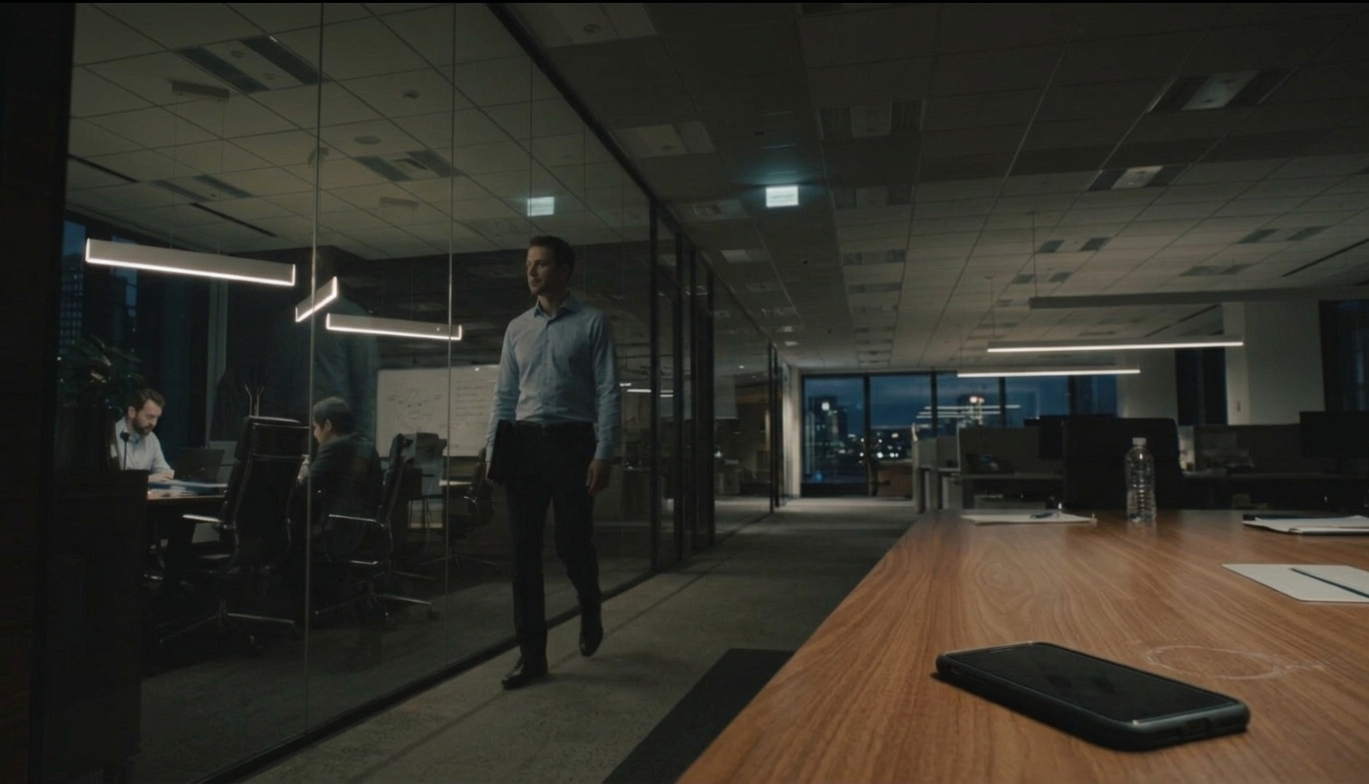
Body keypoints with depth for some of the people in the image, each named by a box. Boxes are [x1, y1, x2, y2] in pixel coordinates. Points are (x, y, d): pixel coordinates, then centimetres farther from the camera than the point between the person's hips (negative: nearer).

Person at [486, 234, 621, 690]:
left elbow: (607, 392, -5)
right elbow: (504, 396, 15)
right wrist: (493, 450, 7)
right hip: (524, 443, 4)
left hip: (570, 442, -4)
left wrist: (603, 453, -13)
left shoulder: (592, 323, 0)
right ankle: (532, 655, 13)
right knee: (524, 551, 3)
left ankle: (590, 611, 32)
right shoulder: (517, 329, 14)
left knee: (572, 545, -2)